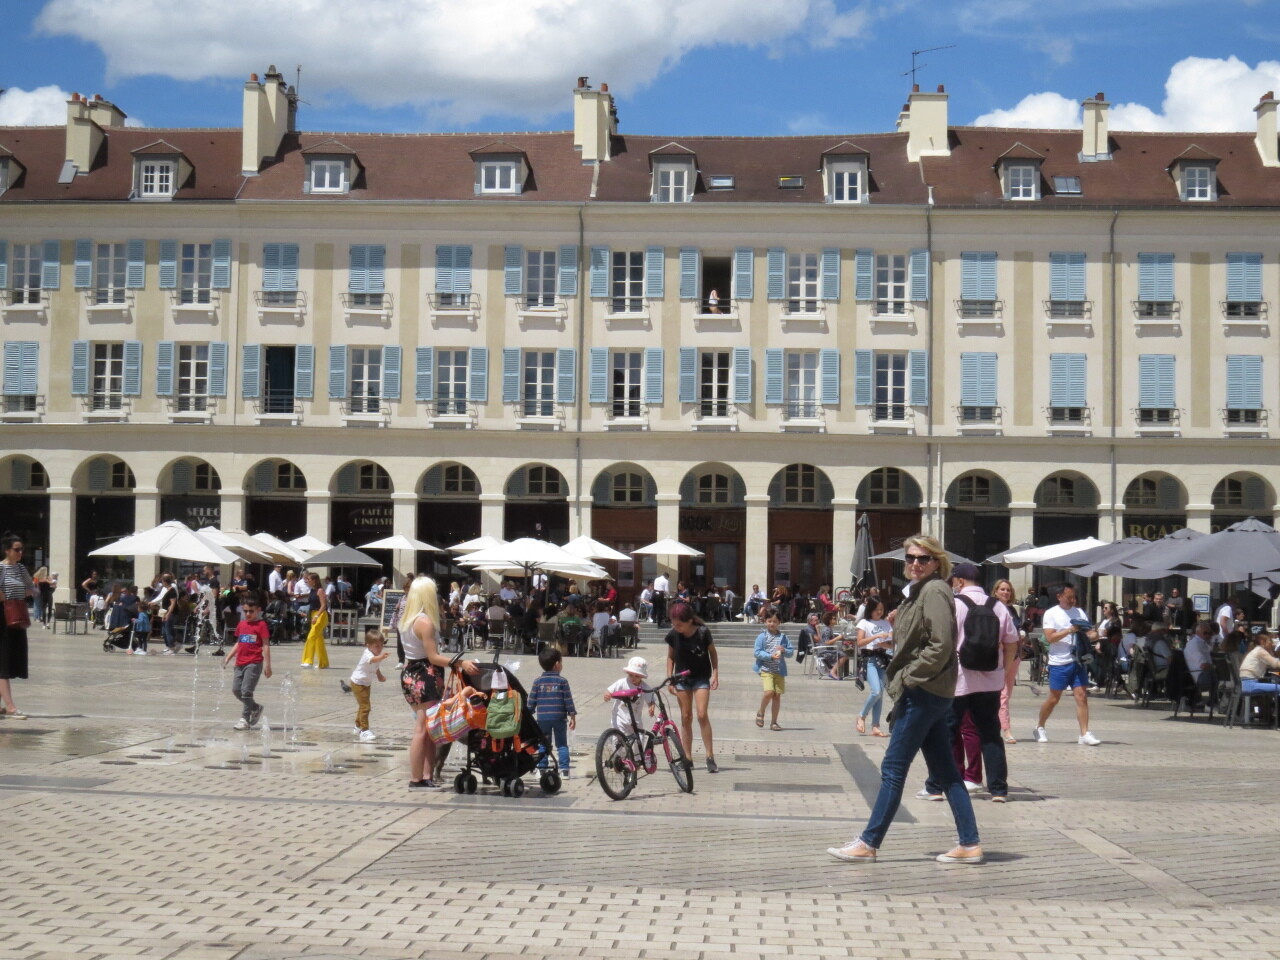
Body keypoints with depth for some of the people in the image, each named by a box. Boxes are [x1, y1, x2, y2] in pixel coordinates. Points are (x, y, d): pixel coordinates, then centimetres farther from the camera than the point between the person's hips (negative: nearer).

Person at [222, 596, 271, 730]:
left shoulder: (261, 625, -6)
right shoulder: (241, 625, 14)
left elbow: (266, 645, -8)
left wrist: (267, 665, -12)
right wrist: (228, 658, 15)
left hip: (254, 663, -7)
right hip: (240, 663, 7)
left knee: (246, 690, -9)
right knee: (236, 689, 7)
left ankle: (245, 719, -1)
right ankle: (255, 707, 27)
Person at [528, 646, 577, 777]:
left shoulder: (537, 682, 2)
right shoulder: (562, 681, -3)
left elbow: (531, 701, 3)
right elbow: (568, 700, -4)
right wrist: (573, 716, 3)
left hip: (542, 718, 1)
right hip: (559, 718, -1)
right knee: (562, 744, 6)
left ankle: (541, 769, 6)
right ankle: (564, 769, -1)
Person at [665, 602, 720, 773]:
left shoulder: (703, 633, -15)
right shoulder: (673, 635, -7)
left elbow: (713, 653, -1)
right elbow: (670, 657, 7)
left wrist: (715, 674, -8)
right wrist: (669, 678, 0)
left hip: (701, 677, -3)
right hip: (682, 678, 3)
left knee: (702, 715, -14)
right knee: (685, 717, 5)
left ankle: (710, 757, -8)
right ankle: (687, 757, 13)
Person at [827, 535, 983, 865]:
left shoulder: (934, 591, -14)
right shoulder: (919, 591, 16)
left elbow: (941, 645, -21)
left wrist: (909, 677, -16)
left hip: (923, 693, -10)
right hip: (931, 694, 10)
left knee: (893, 770, -4)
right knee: (944, 772, 10)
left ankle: (868, 844, 3)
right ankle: (970, 844, 12)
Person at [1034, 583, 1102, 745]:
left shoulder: (1079, 612, 12)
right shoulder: (1051, 614, -2)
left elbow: (1088, 633, 9)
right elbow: (1050, 637, -12)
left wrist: (1094, 635, -15)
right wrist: (1070, 630, -20)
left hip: (1077, 661, 4)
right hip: (1059, 662, -4)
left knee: (1082, 696, -5)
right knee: (1053, 698, 5)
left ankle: (1084, 734, -6)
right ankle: (1040, 727, 25)